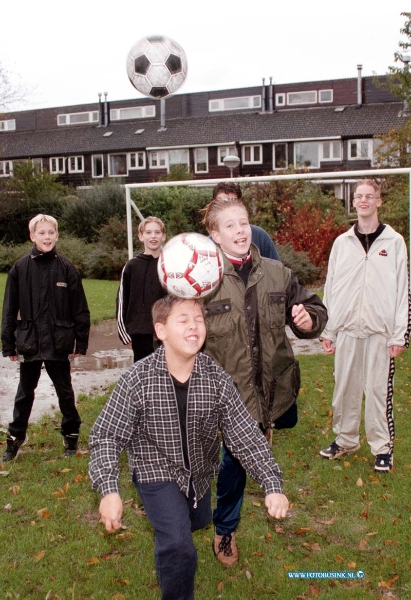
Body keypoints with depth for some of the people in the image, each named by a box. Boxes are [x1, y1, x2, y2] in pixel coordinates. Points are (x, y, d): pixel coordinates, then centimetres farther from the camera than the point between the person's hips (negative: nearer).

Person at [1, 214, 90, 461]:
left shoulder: (67, 268, -4)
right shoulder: (20, 269, -2)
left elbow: (80, 309, -2)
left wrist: (81, 342, -3)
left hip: (58, 343, -1)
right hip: (29, 342, 1)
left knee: (65, 391, 12)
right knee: (25, 392, 14)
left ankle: (71, 435, 28)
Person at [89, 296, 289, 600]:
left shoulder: (217, 378, -18)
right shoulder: (138, 379, -24)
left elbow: (246, 435, -19)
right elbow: (107, 435, -21)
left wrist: (273, 485, -28)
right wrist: (109, 490, -34)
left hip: (200, 473, 4)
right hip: (156, 470, -4)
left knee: (199, 521, 28)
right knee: (179, 547, -20)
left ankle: (166, 520, 64)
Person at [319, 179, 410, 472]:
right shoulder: (342, 243, 9)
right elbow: (331, 288, 9)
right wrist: (328, 330, 6)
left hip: (380, 331, -2)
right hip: (347, 330, 3)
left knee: (379, 389, 2)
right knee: (344, 388, 9)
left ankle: (383, 446, 15)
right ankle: (345, 439, 25)